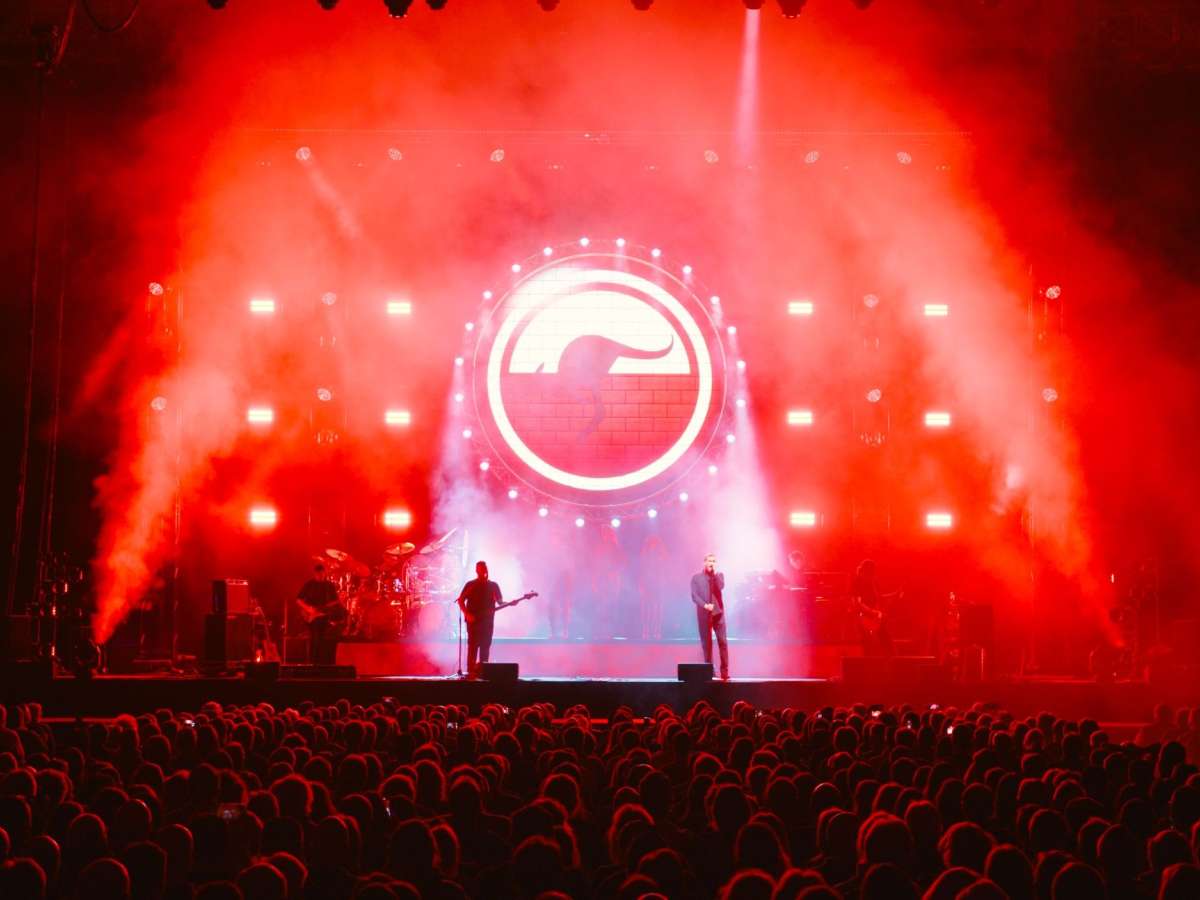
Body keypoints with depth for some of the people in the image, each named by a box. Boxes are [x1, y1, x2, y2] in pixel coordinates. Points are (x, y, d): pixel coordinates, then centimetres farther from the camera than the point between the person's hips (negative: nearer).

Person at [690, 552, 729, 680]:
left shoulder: (719, 575, 10)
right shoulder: (696, 577, 5)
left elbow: (721, 587, -10)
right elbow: (694, 595, -3)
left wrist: (714, 573, -9)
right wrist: (705, 605, -16)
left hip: (718, 613, 1)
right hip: (704, 614, -1)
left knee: (722, 641, -6)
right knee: (706, 643, 1)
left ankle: (725, 671, -5)